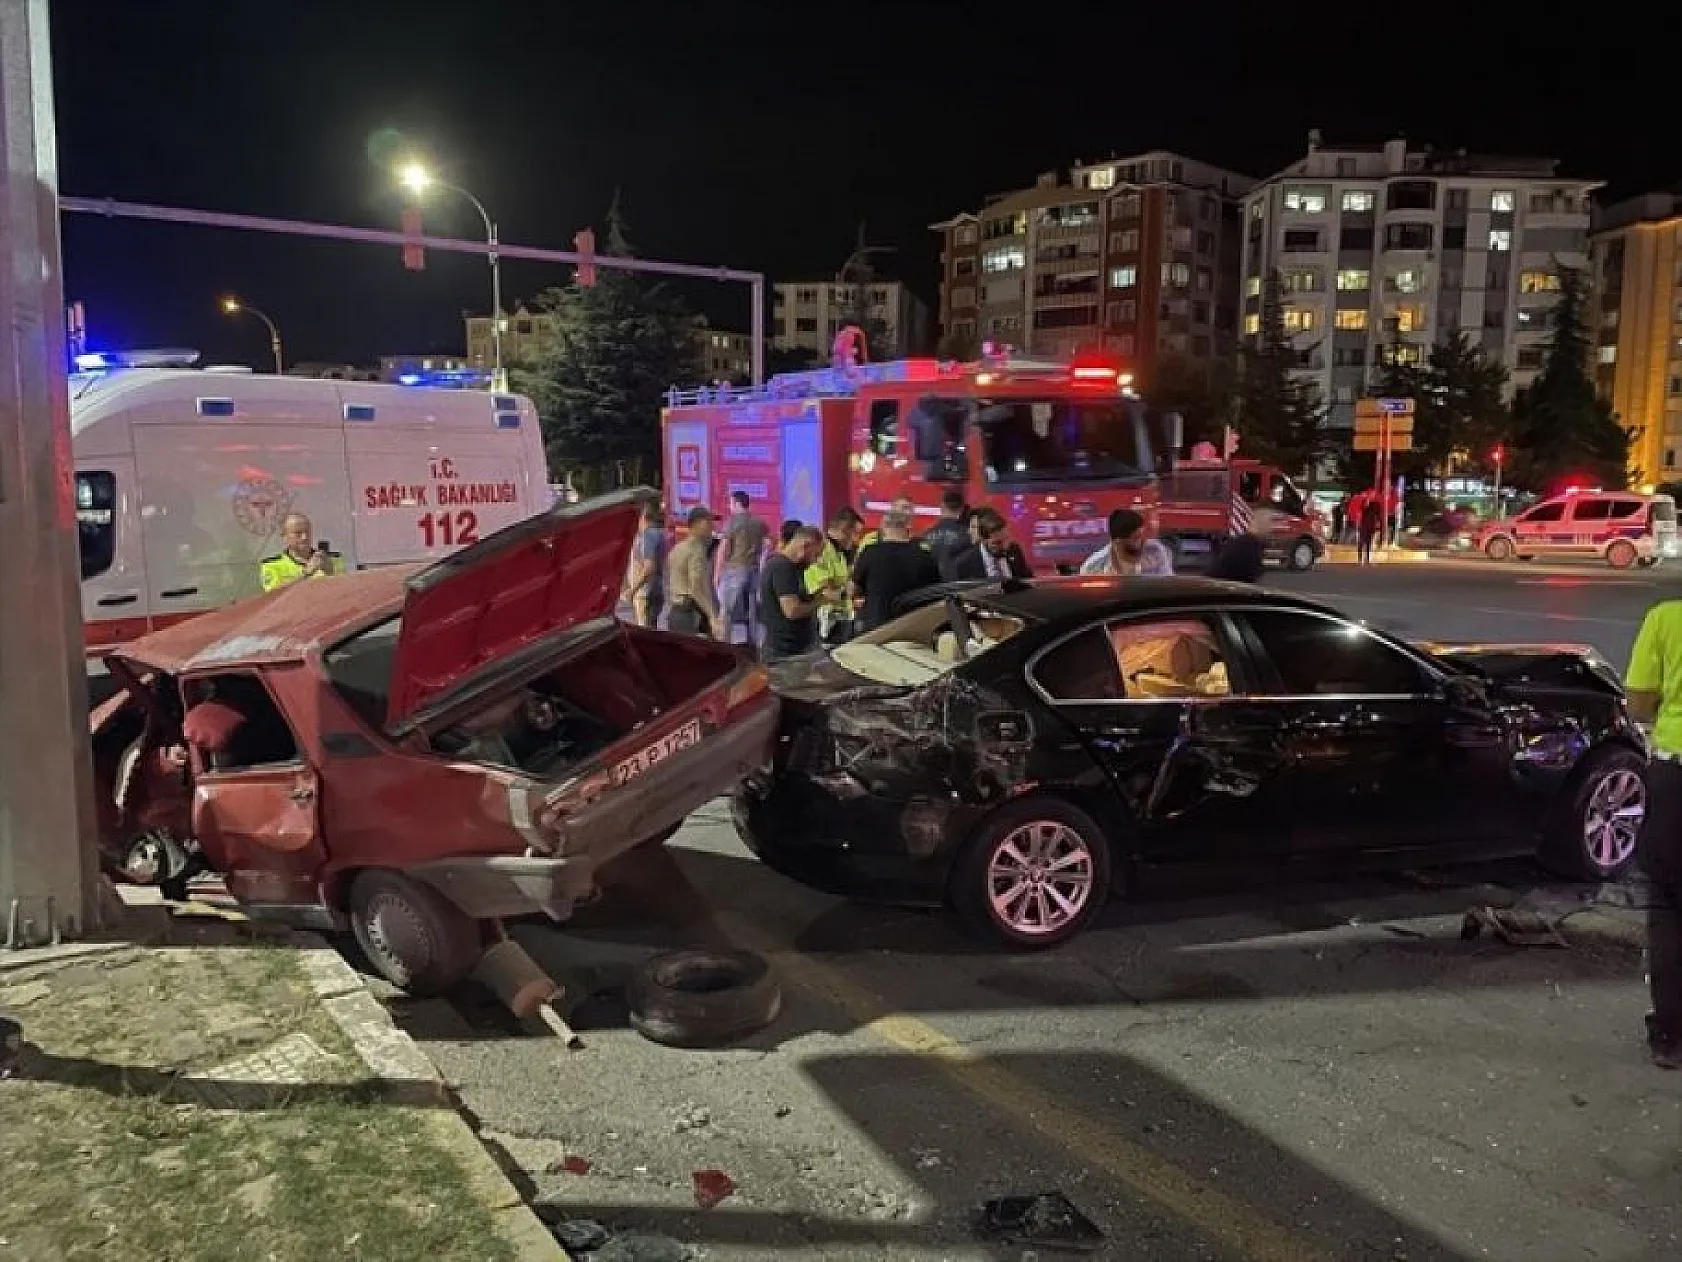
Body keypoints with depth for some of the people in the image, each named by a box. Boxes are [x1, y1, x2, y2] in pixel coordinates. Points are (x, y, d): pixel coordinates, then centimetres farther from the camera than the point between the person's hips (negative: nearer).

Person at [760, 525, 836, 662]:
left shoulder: (783, 564, 15)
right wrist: (822, 599, -12)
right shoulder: (782, 566, -17)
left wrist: (819, 590, 8)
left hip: (796, 650, 10)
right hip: (787, 653, -10)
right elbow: (793, 610, -25)